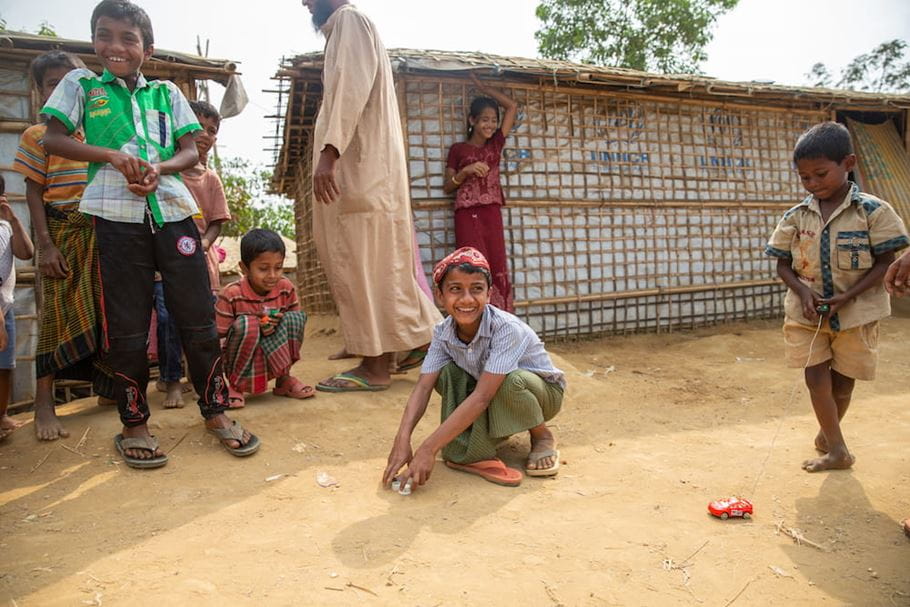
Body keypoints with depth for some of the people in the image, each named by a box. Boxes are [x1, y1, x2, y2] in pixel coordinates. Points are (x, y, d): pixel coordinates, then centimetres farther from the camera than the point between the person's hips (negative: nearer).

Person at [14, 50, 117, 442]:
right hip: (61, 231, -3)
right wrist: (45, 244, -12)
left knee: (105, 309, 6)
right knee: (57, 311, -3)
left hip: (101, 232, 4)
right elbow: (34, 192, -3)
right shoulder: (37, 136, 2)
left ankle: (107, 389, 19)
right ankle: (44, 402, 4)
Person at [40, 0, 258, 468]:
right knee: (127, 325, 2)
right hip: (116, 216, -1)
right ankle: (134, 423, 16)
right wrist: (113, 156, -12)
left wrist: (159, 168, -11)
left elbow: (191, 151, 10)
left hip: (172, 209, 2)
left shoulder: (166, 92, 16)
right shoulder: (81, 84, 13)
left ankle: (215, 410, 15)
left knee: (198, 316, 1)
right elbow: (53, 139, 3)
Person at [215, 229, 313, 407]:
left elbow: (297, 322, 4)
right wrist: (257, 326, -25)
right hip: (243, 364, -3)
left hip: (276, 357, 4)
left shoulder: (286, 288, -7)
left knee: (296, 317, -18)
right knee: (246, 323, -33)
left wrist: (282, 321, -19)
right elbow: (218, 333, -17)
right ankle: (236, 385, -11)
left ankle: (284, 380, -4)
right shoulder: (230, 295, -18)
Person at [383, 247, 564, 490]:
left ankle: (542, 437, -8)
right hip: (496, 402, 4)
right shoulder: (443, 333, -16)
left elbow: (482, 397, -40)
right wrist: (402, 440, -38)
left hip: (542, 390, -4)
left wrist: (428, 449, -43)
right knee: (446, 373, -20)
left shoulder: (506, 329, -34)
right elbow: (422, 388, -21)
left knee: (512, 381, -36)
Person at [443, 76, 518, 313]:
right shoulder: (458, 149, 9)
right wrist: (466, 171, -9)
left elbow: (512, 106, 18)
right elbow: (447, 187, 7)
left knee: (497, 267, -3)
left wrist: (482, 87, 21)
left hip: (492, 213, 3)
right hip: (467, 214, -3)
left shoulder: (496, 144, 16)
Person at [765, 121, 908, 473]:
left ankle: (826, 434, 34)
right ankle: (837, 450, 10)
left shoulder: (872, 211, -8)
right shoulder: (795, 217, -1)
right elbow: (783, 263, 3)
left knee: (843, 380, 11)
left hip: (855, 312, -1)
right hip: (807, 313, 2)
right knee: (816, 377, -1)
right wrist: (803, 290, -16)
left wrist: (848, 296, -19)